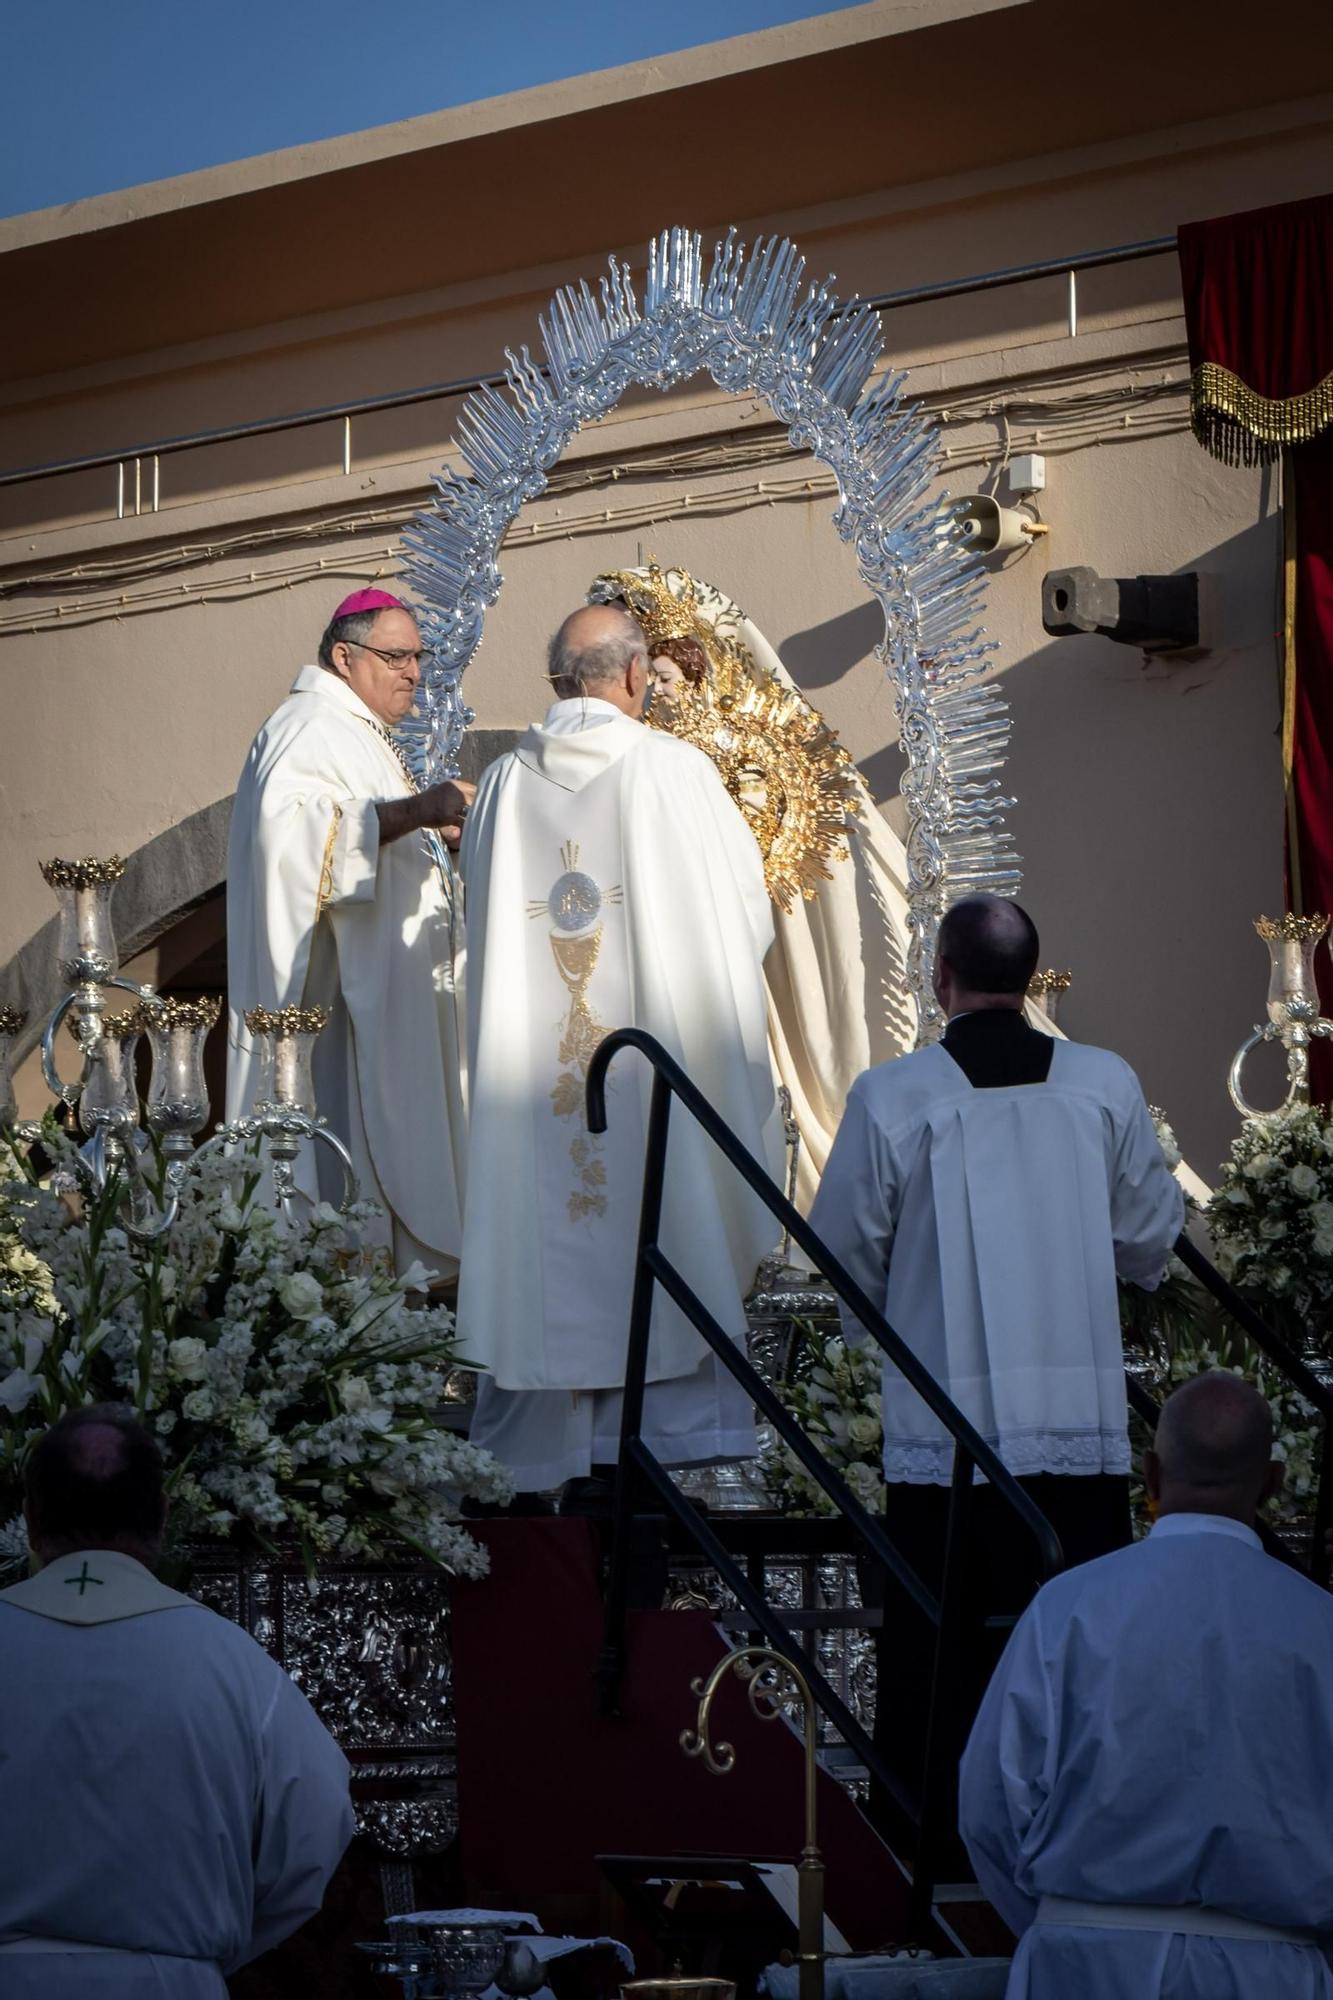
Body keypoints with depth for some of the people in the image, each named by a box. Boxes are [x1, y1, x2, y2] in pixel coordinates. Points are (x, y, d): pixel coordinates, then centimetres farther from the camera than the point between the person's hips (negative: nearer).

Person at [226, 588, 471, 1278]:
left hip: (383, 998, 11)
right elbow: (292, 830, -31)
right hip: (339, 993, -11)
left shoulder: (356, 731, 22)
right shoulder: (313, 729, -13)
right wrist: (412, 811, -36)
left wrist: (437, 829, 18)